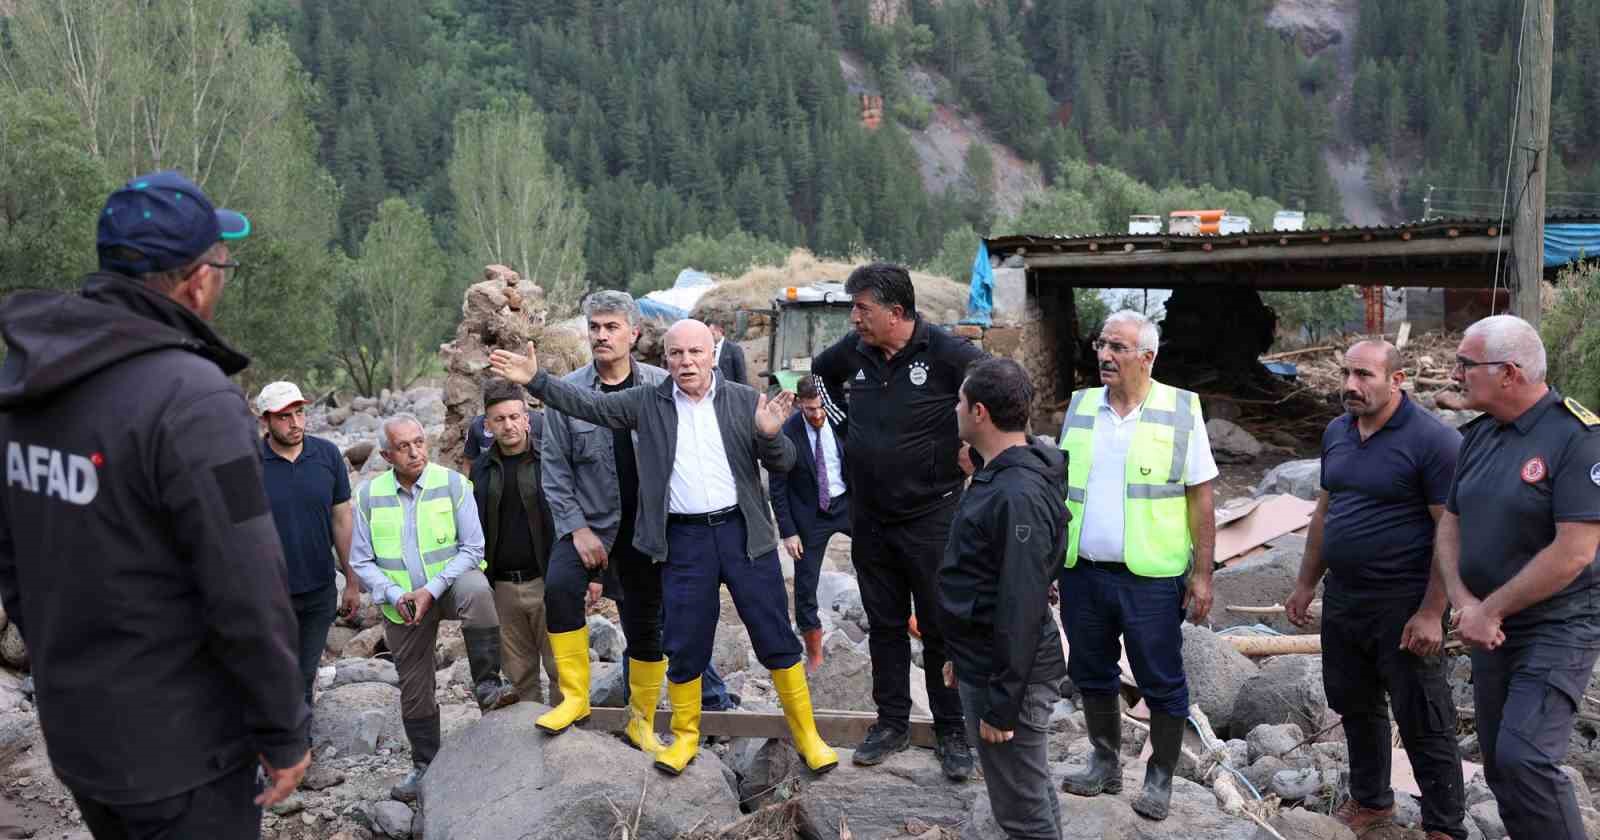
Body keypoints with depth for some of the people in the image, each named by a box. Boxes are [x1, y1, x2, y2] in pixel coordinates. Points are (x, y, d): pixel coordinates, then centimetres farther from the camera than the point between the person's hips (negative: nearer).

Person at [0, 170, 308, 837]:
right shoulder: (191, 397, -25)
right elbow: (246, 595, -24)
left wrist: (61, 663, 20)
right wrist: (283, 734, -12)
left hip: (72, 728, 7)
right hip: (178, 750, -7)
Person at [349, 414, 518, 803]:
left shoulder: (453, 483, -10)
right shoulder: (369, 494, -3)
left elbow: (472, 548, -10)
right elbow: (362, 560, 1)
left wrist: (432, 589, -20)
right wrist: (395, 595, -14)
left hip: (451, 583, -3)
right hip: (403, 604, 3)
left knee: (476, 589, -38)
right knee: (413, 690, 12)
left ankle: (487, 685, -27)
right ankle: (425, 765, 32)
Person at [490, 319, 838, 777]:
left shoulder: (744, 400, 2)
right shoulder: (648, 403, 4)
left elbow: (783, 463, 1)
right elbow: (588, 404, 2)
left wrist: (770, 434, -20)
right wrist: (536, 379, -7)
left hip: (743, 532, 0)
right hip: (684, 539, 1)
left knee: (776, 638, 4)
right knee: (684, 645, 8)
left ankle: (807, 734, 18)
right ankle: (685, 736, 27)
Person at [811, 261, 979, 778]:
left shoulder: (947, 354, -17)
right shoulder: (854, 351, 0)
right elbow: (820, 370, 23)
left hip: (931, 517, -5)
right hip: (870, 519, 5)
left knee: (941, 628, 5)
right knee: (884, 624, 15)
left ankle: (952, 732, 19)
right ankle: (892, 722, 29)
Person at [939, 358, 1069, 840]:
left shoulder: (1017, 495, -25)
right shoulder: (997, 476, 8)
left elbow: (1021, 610, -26)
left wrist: (1002, 705, -22)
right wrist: (963, 655, 21)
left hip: (1010, 675, -10)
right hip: (984, 664, 10)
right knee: (1032, 794, 23)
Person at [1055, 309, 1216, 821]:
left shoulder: (1181, 411, -6)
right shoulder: (1079, 406, 5)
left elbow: (1200, 498, -4)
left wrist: (1202, 574, -7)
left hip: (1151, 577, -4)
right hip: (1081, 572, 4)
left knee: (1161, 683, 8)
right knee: (1091, 675, 16)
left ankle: (1160, 778, 25)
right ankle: (1105, 764, 34)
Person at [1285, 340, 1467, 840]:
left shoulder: (1434, 441, -15)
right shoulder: (1336, 433, 7)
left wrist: (1430, 613, -19)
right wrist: (1306, 583, 16)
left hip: (1403, 605, -7)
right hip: (1342, 597, 7)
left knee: (1421, 722, 3)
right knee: (1355, 705, 19)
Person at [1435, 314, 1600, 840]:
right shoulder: (1477, 435, 6)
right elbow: (1449, 526, 9)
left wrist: (1490, 610, -15)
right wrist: (1465, 604, -8)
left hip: (1556, 629, -7)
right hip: (1491, 629, 7)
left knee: (1524, 757, -17)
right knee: (1499, 763, 13)